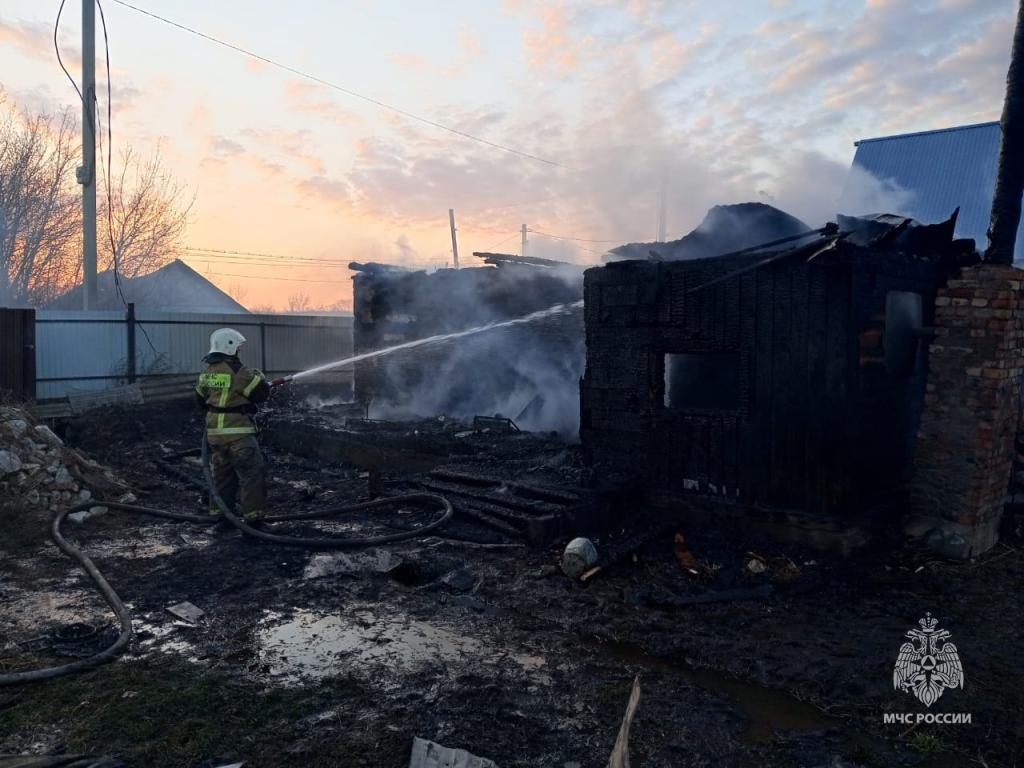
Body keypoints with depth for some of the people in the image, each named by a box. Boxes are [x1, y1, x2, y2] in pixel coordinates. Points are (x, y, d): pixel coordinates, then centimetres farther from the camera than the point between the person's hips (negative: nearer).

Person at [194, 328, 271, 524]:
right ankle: (253, 512, -2)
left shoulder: (207, 372, 8)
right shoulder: (239, 372, -17)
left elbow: (201, 399, 19)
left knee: (222, 471, 19)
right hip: (237, 433, -8)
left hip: (214, 432, 8)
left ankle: (218, 510, 25)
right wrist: (259, 377, 8)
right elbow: (262, 393, -12)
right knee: (251, 471, -2)